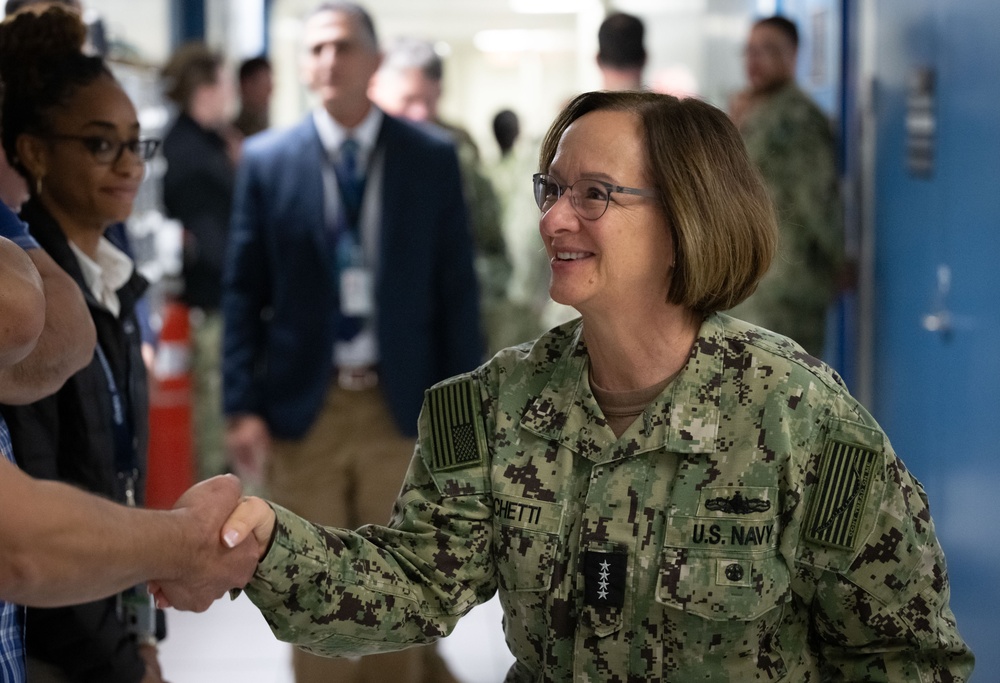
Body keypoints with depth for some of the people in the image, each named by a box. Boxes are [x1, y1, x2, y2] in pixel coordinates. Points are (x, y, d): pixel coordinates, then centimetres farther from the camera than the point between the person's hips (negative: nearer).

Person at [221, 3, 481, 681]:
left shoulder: (432, 158, -1)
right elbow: (243, 291, 1)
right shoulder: (267, 159, 0)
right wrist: (243, 406, -5)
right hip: (304, 406, 0)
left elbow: (457, 290, 1)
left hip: (400, 407, 0)